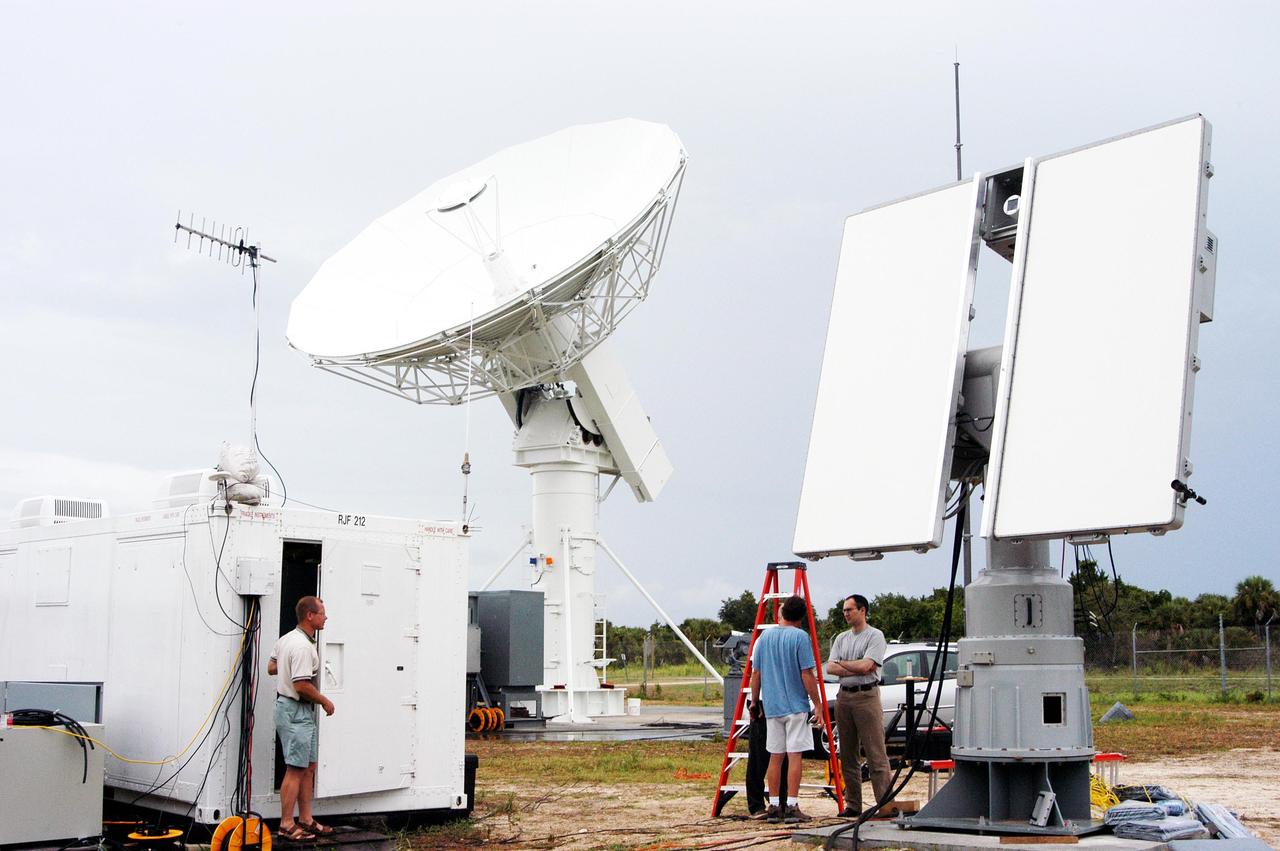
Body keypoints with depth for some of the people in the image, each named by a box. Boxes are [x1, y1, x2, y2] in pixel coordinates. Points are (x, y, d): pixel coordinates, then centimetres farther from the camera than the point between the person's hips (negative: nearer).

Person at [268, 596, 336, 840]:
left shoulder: (286, 639, 11)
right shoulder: (303, 646, -22)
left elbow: (271, 667, 21)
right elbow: (302, 685, -26)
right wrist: (325, 701, -12)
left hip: (289, 707, 11)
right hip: (296, 711, -11)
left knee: (309, 767, 15)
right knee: (296, 769, -5)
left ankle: (306, 820, 21)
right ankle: (287, 825, 0)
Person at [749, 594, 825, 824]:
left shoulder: (764, 637, 7)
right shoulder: (800, 637, -8)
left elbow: (756, 673, 9)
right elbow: (807, 674, -12)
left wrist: (754, 701, 19)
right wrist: (817, 704, -7)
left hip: (771, 707, 5)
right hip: (796, 706, -5)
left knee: (775, 757, 9)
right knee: (795, 756, -2)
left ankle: (774, 807, 11)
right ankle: (791, 807, -5)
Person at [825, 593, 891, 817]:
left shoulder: (875, 636, -3)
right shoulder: (841, 638, 15)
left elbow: (865, 666, -16)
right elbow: (830, 668, 3)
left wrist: (842, 663, -1)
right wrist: (857, 668, -9)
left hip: (867, 696, -7)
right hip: (844, 696, 7)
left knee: (876, 754, -8)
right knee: (847, 755, 9)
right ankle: (853, 805, 15)